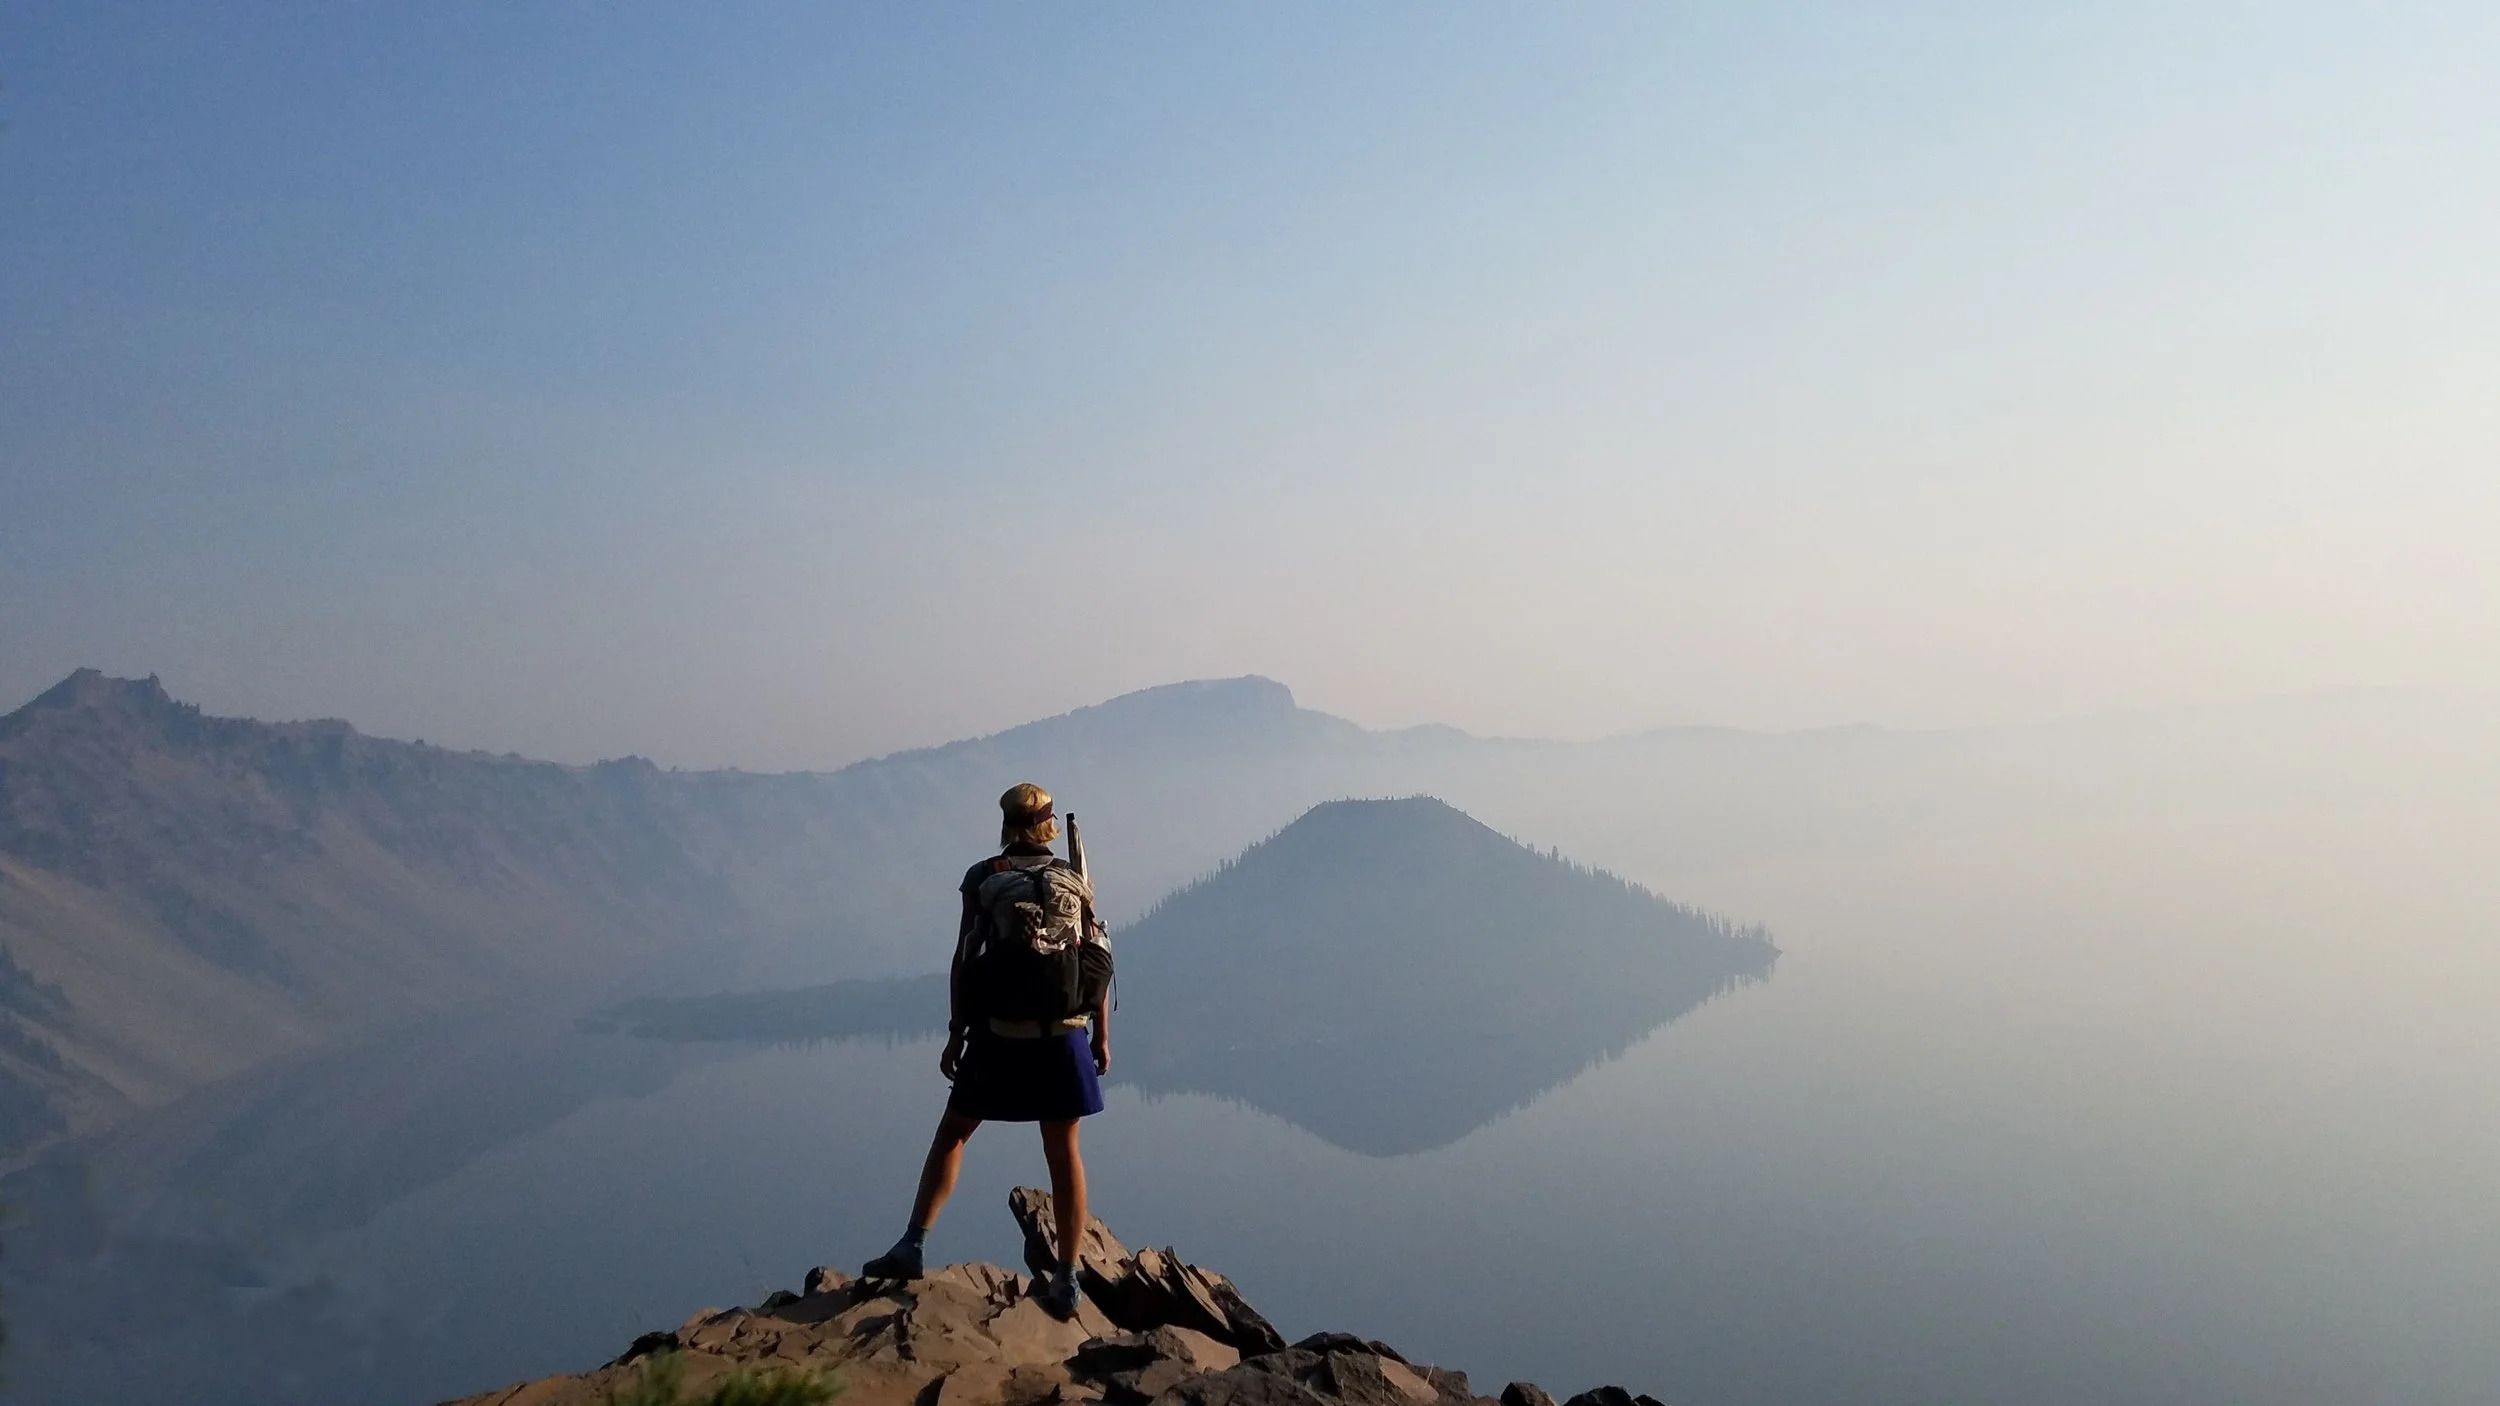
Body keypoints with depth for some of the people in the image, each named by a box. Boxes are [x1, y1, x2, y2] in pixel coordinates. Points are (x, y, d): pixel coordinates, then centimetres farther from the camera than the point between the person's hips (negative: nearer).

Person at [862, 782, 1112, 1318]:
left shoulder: (983, 878, 0)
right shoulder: (1076, 880, 4)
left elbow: (963, 961, -4)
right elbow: (1098, 964, 3)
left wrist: (955, 1034, 3)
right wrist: (1102, 1036, 10)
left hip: (998, 1037, -1)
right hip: (1063, 1037, 1)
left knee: (952, 1133, 16)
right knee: (1063, 1152, 8)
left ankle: (911, 1246, 10)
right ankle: (1066, 1279, 10)